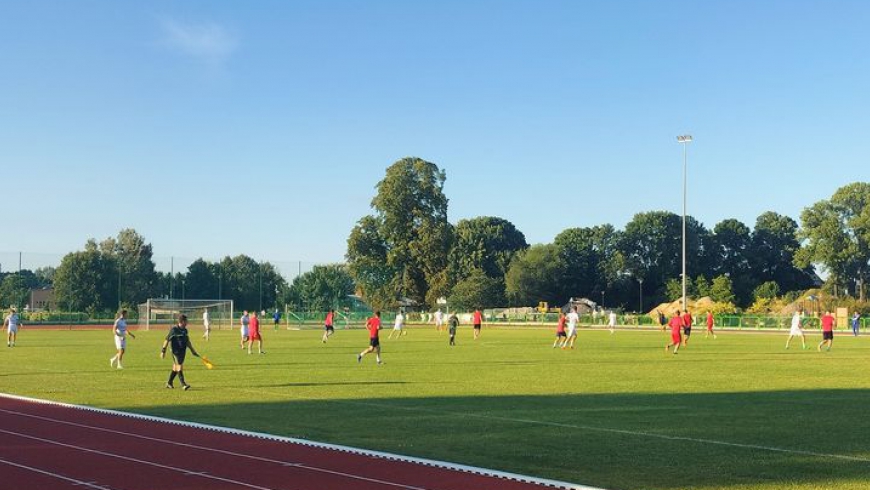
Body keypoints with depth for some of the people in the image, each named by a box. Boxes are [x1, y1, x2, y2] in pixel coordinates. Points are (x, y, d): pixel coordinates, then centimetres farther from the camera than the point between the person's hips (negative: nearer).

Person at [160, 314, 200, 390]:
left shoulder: (185, 330, 10)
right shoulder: (174, 330, -12)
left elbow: (187, 341, 20)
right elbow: (167, 340, -9)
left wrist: (193, 350, 20)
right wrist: (163, 351, -9)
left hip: (183, 351, 7)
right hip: (175, 351, -7)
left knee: (175, 368, 14)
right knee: (179, 367, -11)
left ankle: (169, 383, 26)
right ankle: (183, 384, -13)